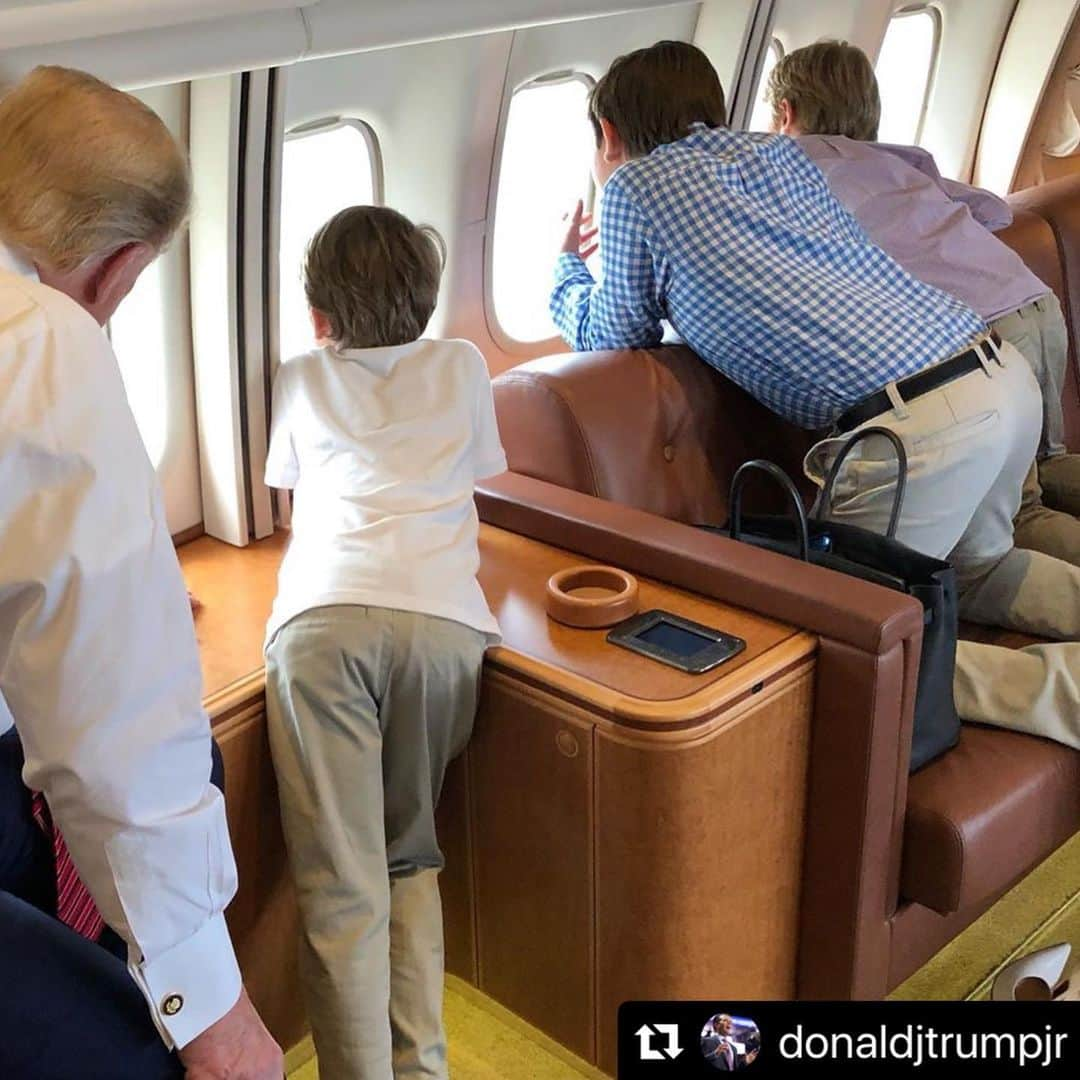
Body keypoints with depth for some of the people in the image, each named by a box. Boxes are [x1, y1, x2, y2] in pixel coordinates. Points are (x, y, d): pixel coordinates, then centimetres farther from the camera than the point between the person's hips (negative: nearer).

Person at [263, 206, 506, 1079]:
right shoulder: (462, 366, 25)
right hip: (443, 618, 2)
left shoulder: (300, 383, 25)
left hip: (322, 618, -1)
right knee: (412, 858, 18)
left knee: (341, 886, -2)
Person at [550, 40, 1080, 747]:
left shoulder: (635, 186, 5)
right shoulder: (782, 156, 24)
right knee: (977, 569, 31)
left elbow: (616, 337, 17)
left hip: (916, 426, -8)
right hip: (1010, 376, 8)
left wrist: (567, 269, 37)